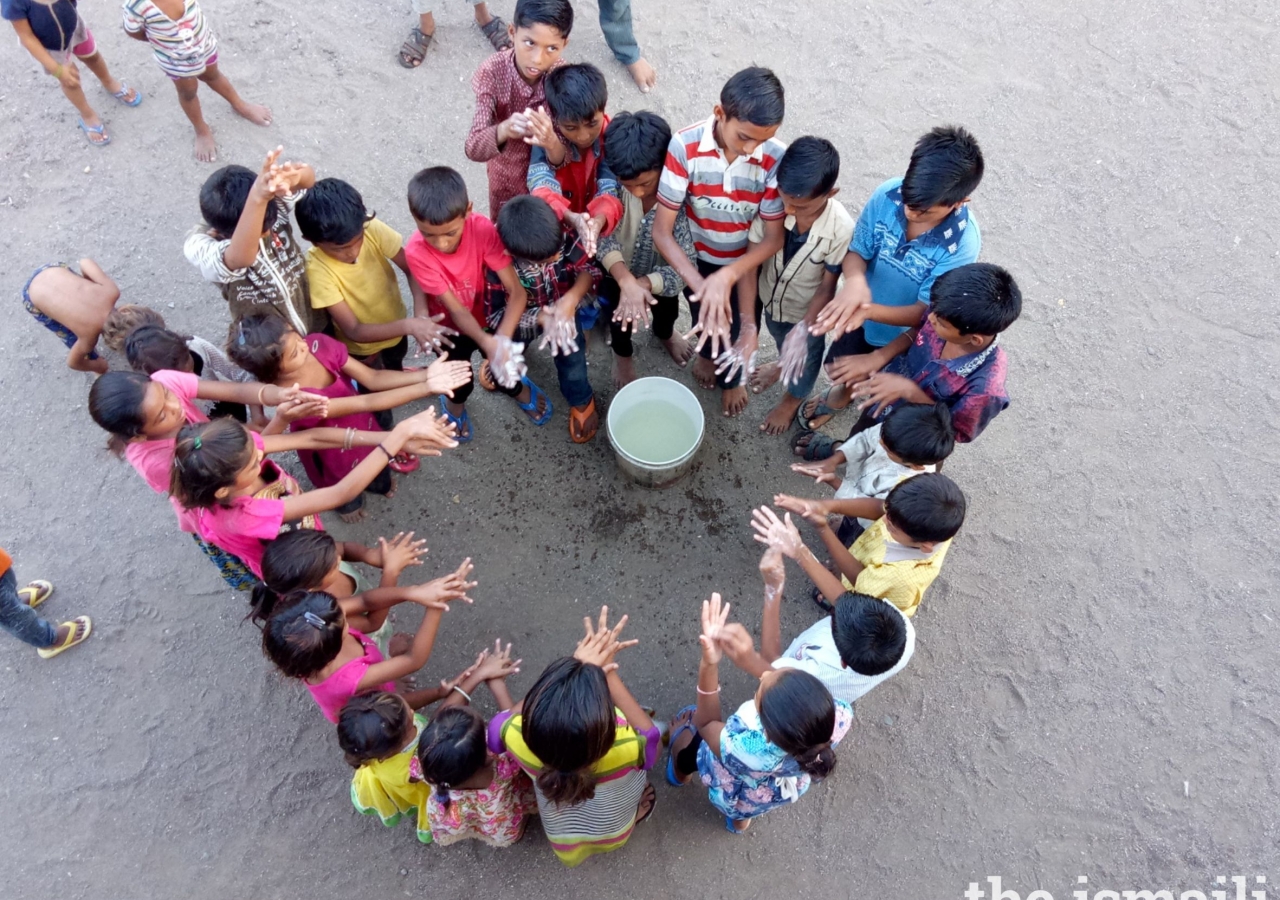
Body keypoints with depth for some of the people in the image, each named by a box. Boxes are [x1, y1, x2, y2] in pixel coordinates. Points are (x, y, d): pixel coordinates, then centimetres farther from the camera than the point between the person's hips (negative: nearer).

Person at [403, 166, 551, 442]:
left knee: (507, 364, -4)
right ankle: (454, 401, 34)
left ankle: (516, 386, 36)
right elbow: (456, 310, -29)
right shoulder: (416, 252, -31)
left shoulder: (482, 229, -29)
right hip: (450, 326, -1)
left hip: (486, 314, 1)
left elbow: (517, 291, -31)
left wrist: (502, 339, -46)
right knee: (459, 384, -5)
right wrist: (488, 344, -47)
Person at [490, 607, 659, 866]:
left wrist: (574, 666, -21)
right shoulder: (624, 749, -43)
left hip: (563, 843, 1)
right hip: (615, 838, -1)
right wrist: (608, 672, -21)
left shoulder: (519, 739, -40)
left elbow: (511, 715, -14)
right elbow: (651, 735, -17)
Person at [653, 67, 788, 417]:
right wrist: (701, 287, -40)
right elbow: (662, 230, -29)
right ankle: (707, 353, 63)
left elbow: (773, 236, -22)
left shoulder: (776, 158, -28)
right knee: (705, 316, 27)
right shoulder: (685, 146, -31)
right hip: (698, 257, 0)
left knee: (741, 329, 20)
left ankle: (732, 376, 54)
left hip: (747, 262, 0)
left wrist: (726, 277, -38)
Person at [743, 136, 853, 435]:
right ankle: (783, 364, 68)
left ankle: (792, 400, 57)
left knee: (805, 357, 26)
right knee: (782, 340, 34)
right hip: (772, 298, 3)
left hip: (807, 310, -2)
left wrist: (803, 330, -35)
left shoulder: (842, 230, -35)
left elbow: (827, 288, -23)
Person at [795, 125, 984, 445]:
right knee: (841, 369, 29)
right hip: (861, 314, 3)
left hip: (904, 333, -3)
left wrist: (870, 310, -46)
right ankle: (840, 395, 65)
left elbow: (923, 313, -28)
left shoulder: (962, 243, -35)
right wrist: (855, 280, -40)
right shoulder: (888, 194, -28)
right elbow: (855, 251, -16)